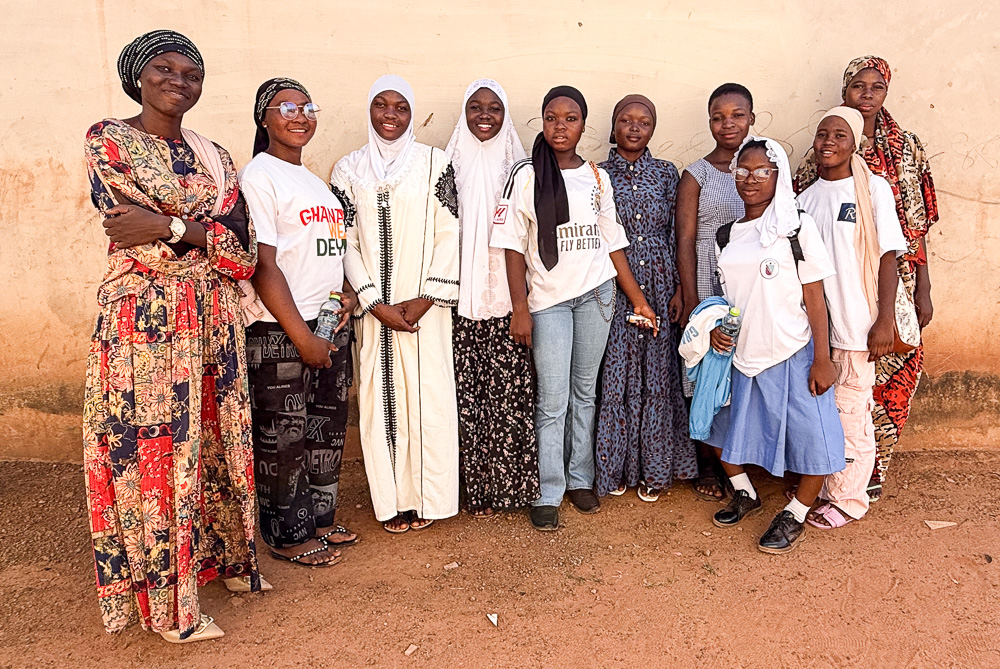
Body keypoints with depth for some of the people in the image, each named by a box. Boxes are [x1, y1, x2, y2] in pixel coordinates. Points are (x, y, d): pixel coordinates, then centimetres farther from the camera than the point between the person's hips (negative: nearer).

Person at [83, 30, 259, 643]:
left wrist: (168, 227, -13)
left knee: (214, 438, 12)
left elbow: (245, 252, -2)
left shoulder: (214, 157, 13)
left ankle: (218, 554, 31)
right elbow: (139, 242, -12)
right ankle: (168, 599, 14)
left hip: (213, 320, 5)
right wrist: (205, 229, -9)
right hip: (144, 319, -5)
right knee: (155, 447, 1)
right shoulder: (109, 141, 0)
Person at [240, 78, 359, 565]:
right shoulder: (258, 177, -9)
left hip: (328, 325, 8)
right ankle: (287, 535, 20)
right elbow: (263, 265, -15)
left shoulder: (314, 180, 17)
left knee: (328, 429, 16)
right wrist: (302, 337, -17)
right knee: (283, 438, 3)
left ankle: (319, 520, 32)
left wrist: (345, 292, 4)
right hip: (278, 333, -8)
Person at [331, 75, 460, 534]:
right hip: (373, 309, 2)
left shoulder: (435, 164, 2)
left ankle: (426, 497, 16)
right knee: (381, 397, 5)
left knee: (428, 396, 1)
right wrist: (375, 303, -7)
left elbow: (448, 235, -2)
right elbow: (345, 242, 2)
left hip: (425, 306, -1)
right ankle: (392, 500, 18)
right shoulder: (348, 169, 7)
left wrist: (426, 298, -10)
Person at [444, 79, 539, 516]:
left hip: (506, 295, 0)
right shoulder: (450, 165, 5)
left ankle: (509, 482, 16)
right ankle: (476, 486, 14)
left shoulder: (518, 167, 6)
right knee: (468, 388, 2)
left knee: (509, 387, 0)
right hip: (462, 296, 0)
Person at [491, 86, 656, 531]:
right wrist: (520, 309, -9)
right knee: (552, 401, -2)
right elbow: (514, 247, -4)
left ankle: (580, 479, 25)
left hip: (597, 293, 3)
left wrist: (638, 299, 8)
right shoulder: (526, 176, -3)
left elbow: (612, 242, 10)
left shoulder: (597, 177, 7)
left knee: (585, 391, 11)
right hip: (547, 298, -3)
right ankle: (548, 494, 9)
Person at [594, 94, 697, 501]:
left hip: (659, 284, 1)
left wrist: (680, 287, -1)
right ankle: (613, 466, 18)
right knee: (614, 372, 2)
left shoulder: (666, 174, 7)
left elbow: (679, 235, 7)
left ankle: (652, 467, 19)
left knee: (656, 372, 5)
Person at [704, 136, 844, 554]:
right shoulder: (726, 236, 8)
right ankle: (744, 493, 38)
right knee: (720, 425, 14)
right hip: (740, 354, 5)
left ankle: (795, 515, 22)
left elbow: (813, 295, -8)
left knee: (811, 438, -3)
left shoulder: (798, 226, -6)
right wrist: (714, 327, -3)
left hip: (792, 355, -5)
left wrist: (822, 359, -11)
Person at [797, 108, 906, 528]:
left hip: (855, 324, -5)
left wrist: (885, 321, -12)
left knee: (850, 413, 2)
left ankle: (848, 499, 17)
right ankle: (819, 484, 30)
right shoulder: (806, 198, 10)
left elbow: (888, 257, -6)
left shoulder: (873, 189, -4)